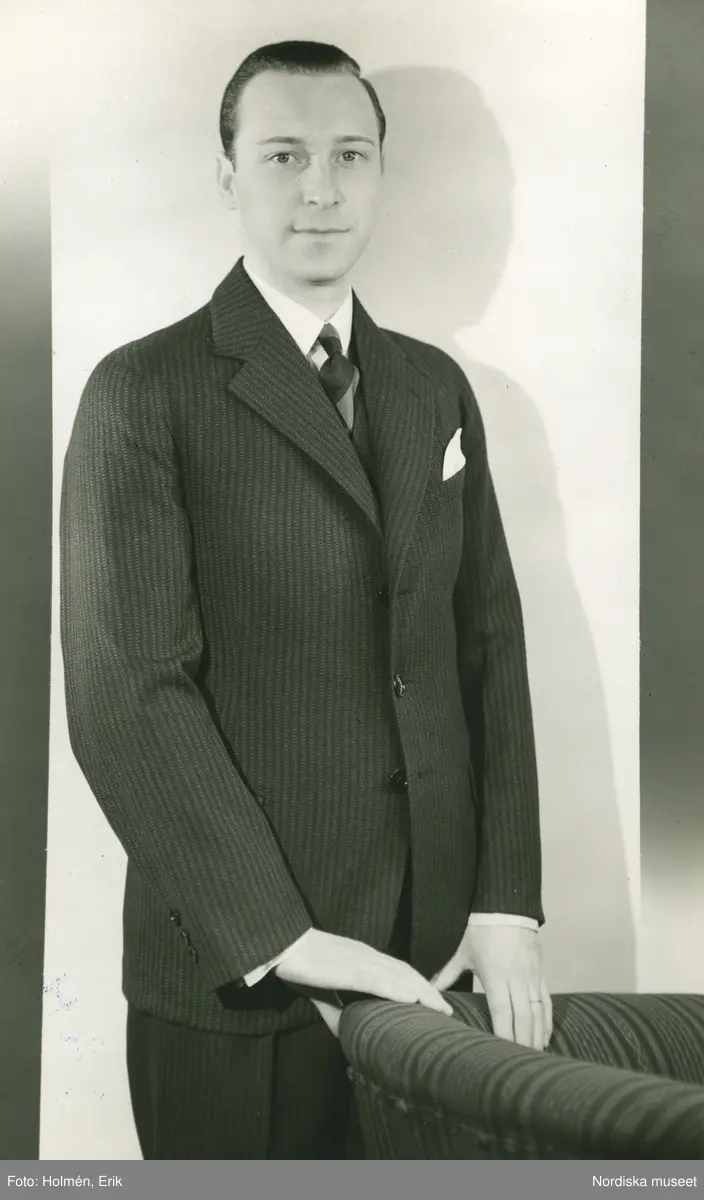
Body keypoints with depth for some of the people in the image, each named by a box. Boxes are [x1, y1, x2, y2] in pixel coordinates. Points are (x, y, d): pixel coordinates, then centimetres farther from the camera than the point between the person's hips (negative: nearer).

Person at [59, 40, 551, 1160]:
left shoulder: (436, 388, 10)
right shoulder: (145, 392, -7)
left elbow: (490, 643, 6)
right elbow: (124, 695, -14)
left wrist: (506, 901, -2)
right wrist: (283, 937, -17)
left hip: (425, 942, 5)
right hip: (235, 959, -4)